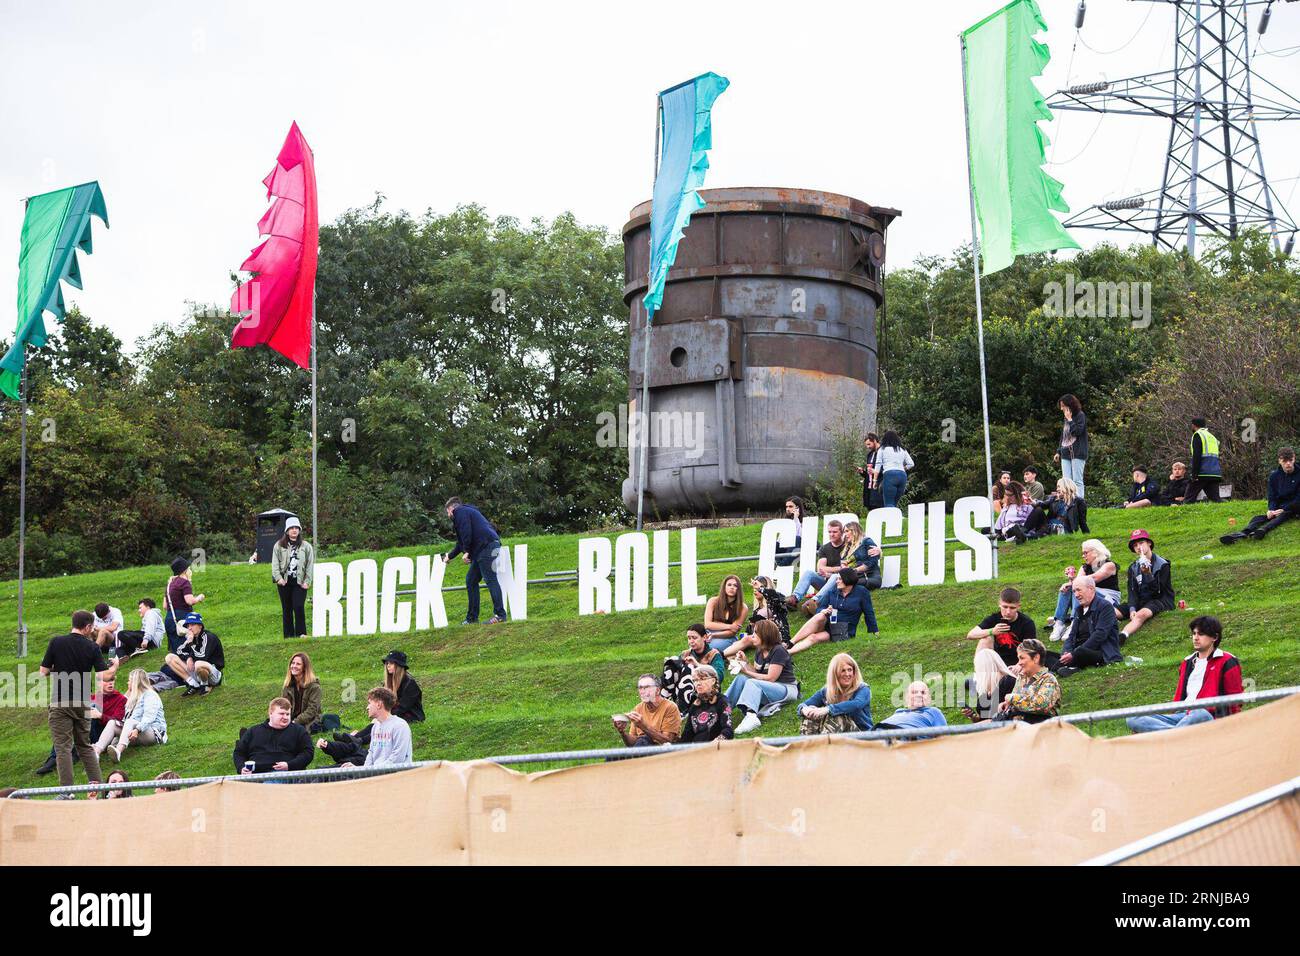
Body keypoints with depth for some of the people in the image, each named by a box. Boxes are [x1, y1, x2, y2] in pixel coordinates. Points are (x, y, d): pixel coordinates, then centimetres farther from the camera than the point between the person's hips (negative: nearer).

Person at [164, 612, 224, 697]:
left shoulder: (209, 637, -16)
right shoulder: (190, 637, 6)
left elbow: (202, 658, -25)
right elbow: (179, 652, 6)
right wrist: (188, 658, -15)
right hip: (194, 672, 7)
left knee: (199, 664, -43)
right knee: (170, 657, -3)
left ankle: (206, 685, -8)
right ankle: (194, 685, -9)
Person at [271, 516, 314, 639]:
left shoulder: (306, 546, 6)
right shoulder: (279, 545, 6)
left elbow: (310, 565, 5)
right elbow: (275, 563, 3)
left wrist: (307, 581, -3)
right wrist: (278, 577, -10)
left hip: (299, 582, -1)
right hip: (284, 582, 1)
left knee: (299, 607, -15)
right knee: (286, 609, 6)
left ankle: (301, 633, -8)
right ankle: (289, 635, 11)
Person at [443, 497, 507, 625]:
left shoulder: (460, 512, 3)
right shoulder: (468, 512, 33)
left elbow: (466, 533, -14)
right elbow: (461, 542, 42)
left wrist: (466, 552, -12)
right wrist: (450, 556, 53)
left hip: (487, 546, -10)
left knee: (490, 579, -13)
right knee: (471, 580, 13)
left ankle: (500, 615, -16)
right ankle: (472, 618, 14)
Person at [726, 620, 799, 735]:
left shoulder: (778, 651, -12)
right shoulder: (759, 652, 13)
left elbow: (770, 678, -17)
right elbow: (756, 673, 11)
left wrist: (747, 672, -14)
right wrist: (746, 662, -2)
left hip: (787, 689, -8)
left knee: (751, 683, -32)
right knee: (741, 678, -13)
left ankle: (751, 717, -57)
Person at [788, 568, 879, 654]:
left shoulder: (861, 592, 0)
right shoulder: (833, 591, 9)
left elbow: (869, 613, 6)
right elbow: (820, 607, 11)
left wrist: (874, 631, 9)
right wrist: (823, 611, -13)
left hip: (844, 633, -4)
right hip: (827, 625, 4)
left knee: (813, 638, -30)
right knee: (819, 617, -32)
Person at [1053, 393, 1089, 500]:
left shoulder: (1080, 416, -2)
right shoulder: (1066, 418, 19)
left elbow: (1078, 431, -15)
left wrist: (1070, 420, -8)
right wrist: (1058, 452, 18)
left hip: (1077, 454, -7)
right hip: (1066, 454, 7)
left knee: (1077, 481, -9)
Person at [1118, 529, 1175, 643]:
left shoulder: (1162, 565, -3)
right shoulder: (1133, 568, 14)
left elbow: (1157, 591, -10)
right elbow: (1132, 591, 6)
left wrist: (1148, 574, -23)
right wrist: (1132, 609, -12)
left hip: (1160, 600, -6)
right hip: (1140, 602, 6)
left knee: (1141, 614, -39)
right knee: (1112, 612, -20)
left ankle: (1122, 636, -64)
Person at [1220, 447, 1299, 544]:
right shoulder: (1274, 476, 7)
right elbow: (1272, 497, 7)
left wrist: (1283, 510, -18)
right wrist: (1271, 509, -15)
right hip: (1279, 509, 5)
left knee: (1282, 516, -38)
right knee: (1258, 518, -21)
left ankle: (1263, 530, -67)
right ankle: (1243, 533, -51)